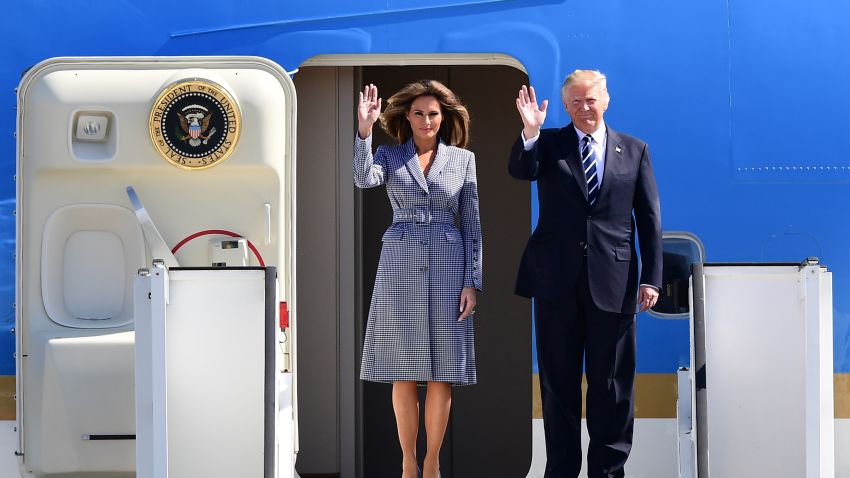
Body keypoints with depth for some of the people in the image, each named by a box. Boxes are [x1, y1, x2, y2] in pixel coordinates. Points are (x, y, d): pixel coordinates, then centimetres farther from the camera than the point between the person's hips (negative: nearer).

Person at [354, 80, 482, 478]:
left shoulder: (463, 159, 6)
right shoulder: (390, 155, 6)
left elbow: (473, 224, 4)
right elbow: (364, 179, -16)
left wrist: (472, 282, -2)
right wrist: (364, 130, -26)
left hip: (447, 266, 0)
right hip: (400, 265, 0)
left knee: (442, 371, 0)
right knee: (403, 371, 2)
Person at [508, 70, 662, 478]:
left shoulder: (634, 150, 7)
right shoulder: (549, 144, 6)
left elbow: (649, 219, 6)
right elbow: (520, 171, -13)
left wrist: (651, 277, -1)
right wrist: (530, 134, -31)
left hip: (612, 282, 0)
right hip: (557, 279, 0)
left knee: (611, 384, 5)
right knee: (558, 382, 8)